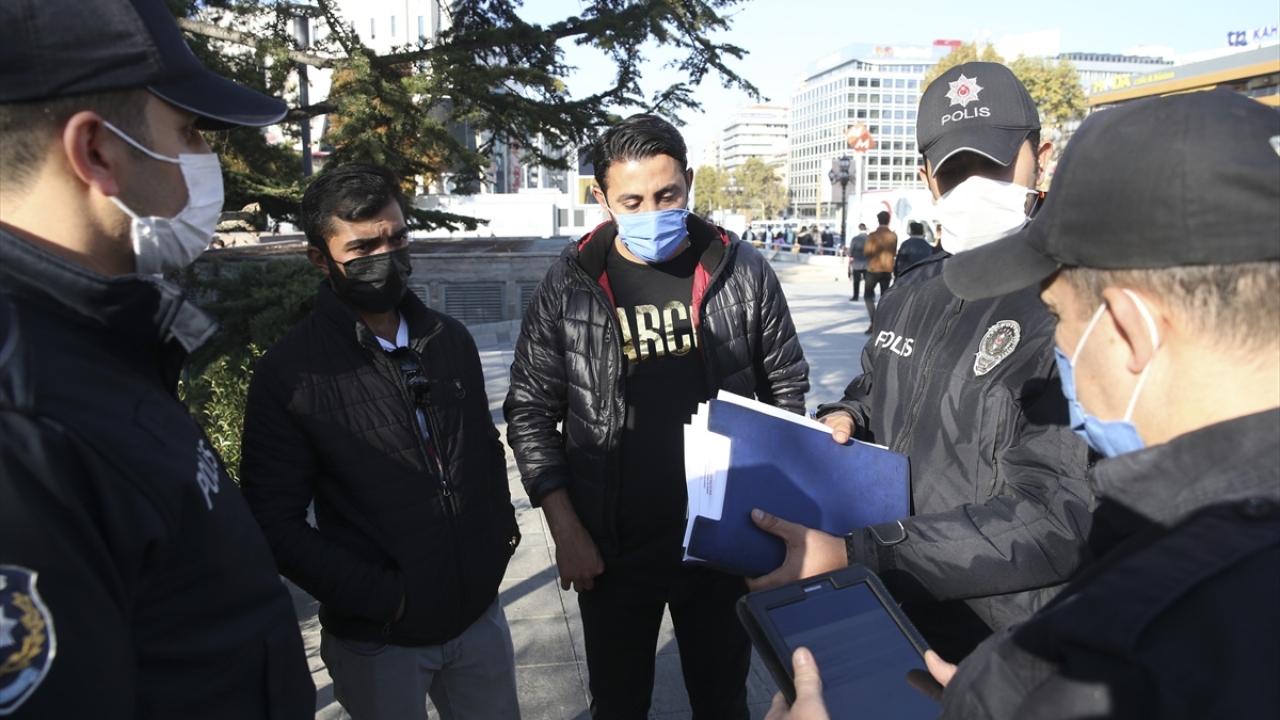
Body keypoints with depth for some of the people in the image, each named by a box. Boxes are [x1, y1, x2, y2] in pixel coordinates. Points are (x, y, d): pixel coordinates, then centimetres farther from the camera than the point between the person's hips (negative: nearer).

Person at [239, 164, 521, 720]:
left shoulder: (450, 338, 3)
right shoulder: (289, 372, -13)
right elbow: (277, 523, -13)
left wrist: (501, 530, 4)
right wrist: (380, 597, -17)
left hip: (480, 612, 5)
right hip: (378, 640, -4)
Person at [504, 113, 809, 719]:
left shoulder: (743, 271, -5)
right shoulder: (568, 285, -7)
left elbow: (786, 388, 4)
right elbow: (531, 413, -2)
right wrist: (566, 532, -7)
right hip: (610, 554, 0)